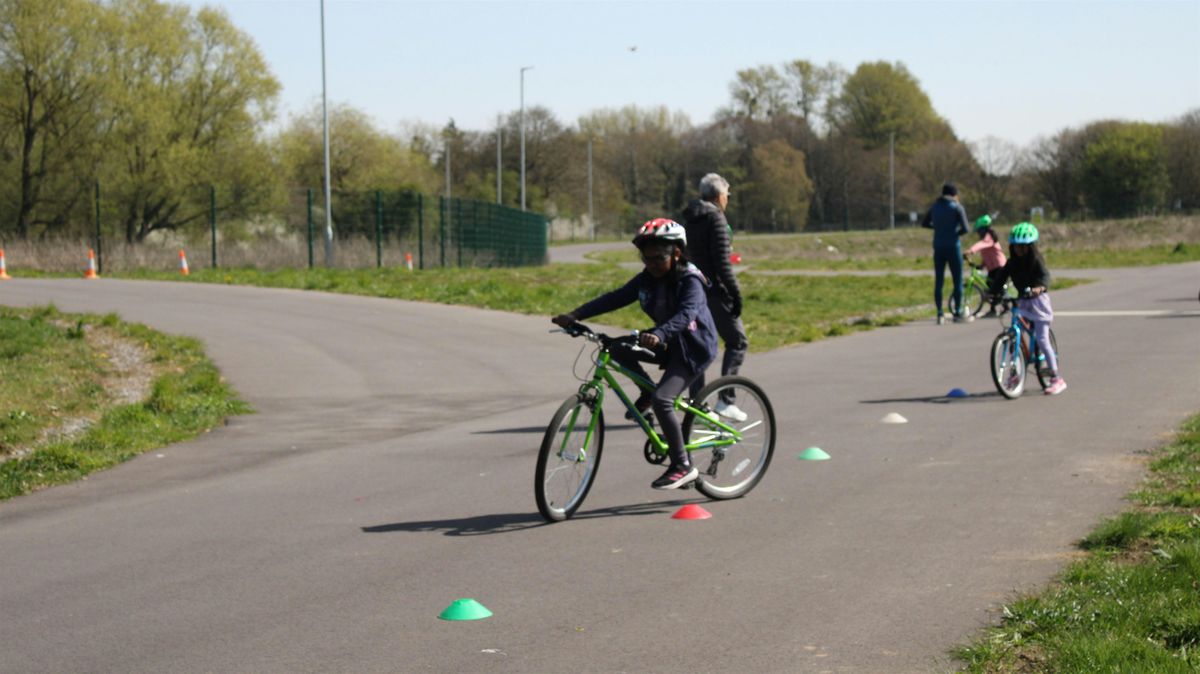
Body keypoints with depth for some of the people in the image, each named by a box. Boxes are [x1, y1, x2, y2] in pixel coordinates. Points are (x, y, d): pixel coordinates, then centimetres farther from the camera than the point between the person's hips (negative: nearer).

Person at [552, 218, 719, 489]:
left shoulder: (690, 281, -20)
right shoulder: (647, 279, 0)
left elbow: (686, 314, -38)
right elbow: (614, 298, -6)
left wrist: (658, 335, -57)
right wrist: (575, 315, -18)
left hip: (693, 348, -8)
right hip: (667, 343, 8)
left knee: (662, 400, -26)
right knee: (617, 348, -13)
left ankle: (683, 466, -16)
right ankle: (648, 390, 9)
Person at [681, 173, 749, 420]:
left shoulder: (688, 219, 14)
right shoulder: (715, 217, -11)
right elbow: (722, 261, -18)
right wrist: (736, 292, -15)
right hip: (714, 291, -8)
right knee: (737, 342, 1)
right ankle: (725, 399, -8)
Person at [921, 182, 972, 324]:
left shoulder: (935, 206, 8)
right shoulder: (957, 207, -6)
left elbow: (924, 223, 16)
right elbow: (965, 228, -13)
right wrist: (956, 233, 6)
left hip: (938, 247, 5)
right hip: (953, 247, -5)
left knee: (938, 281, 6)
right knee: (958, 280, 4)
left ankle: (940, 314, 4)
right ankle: (958, 313, 5)